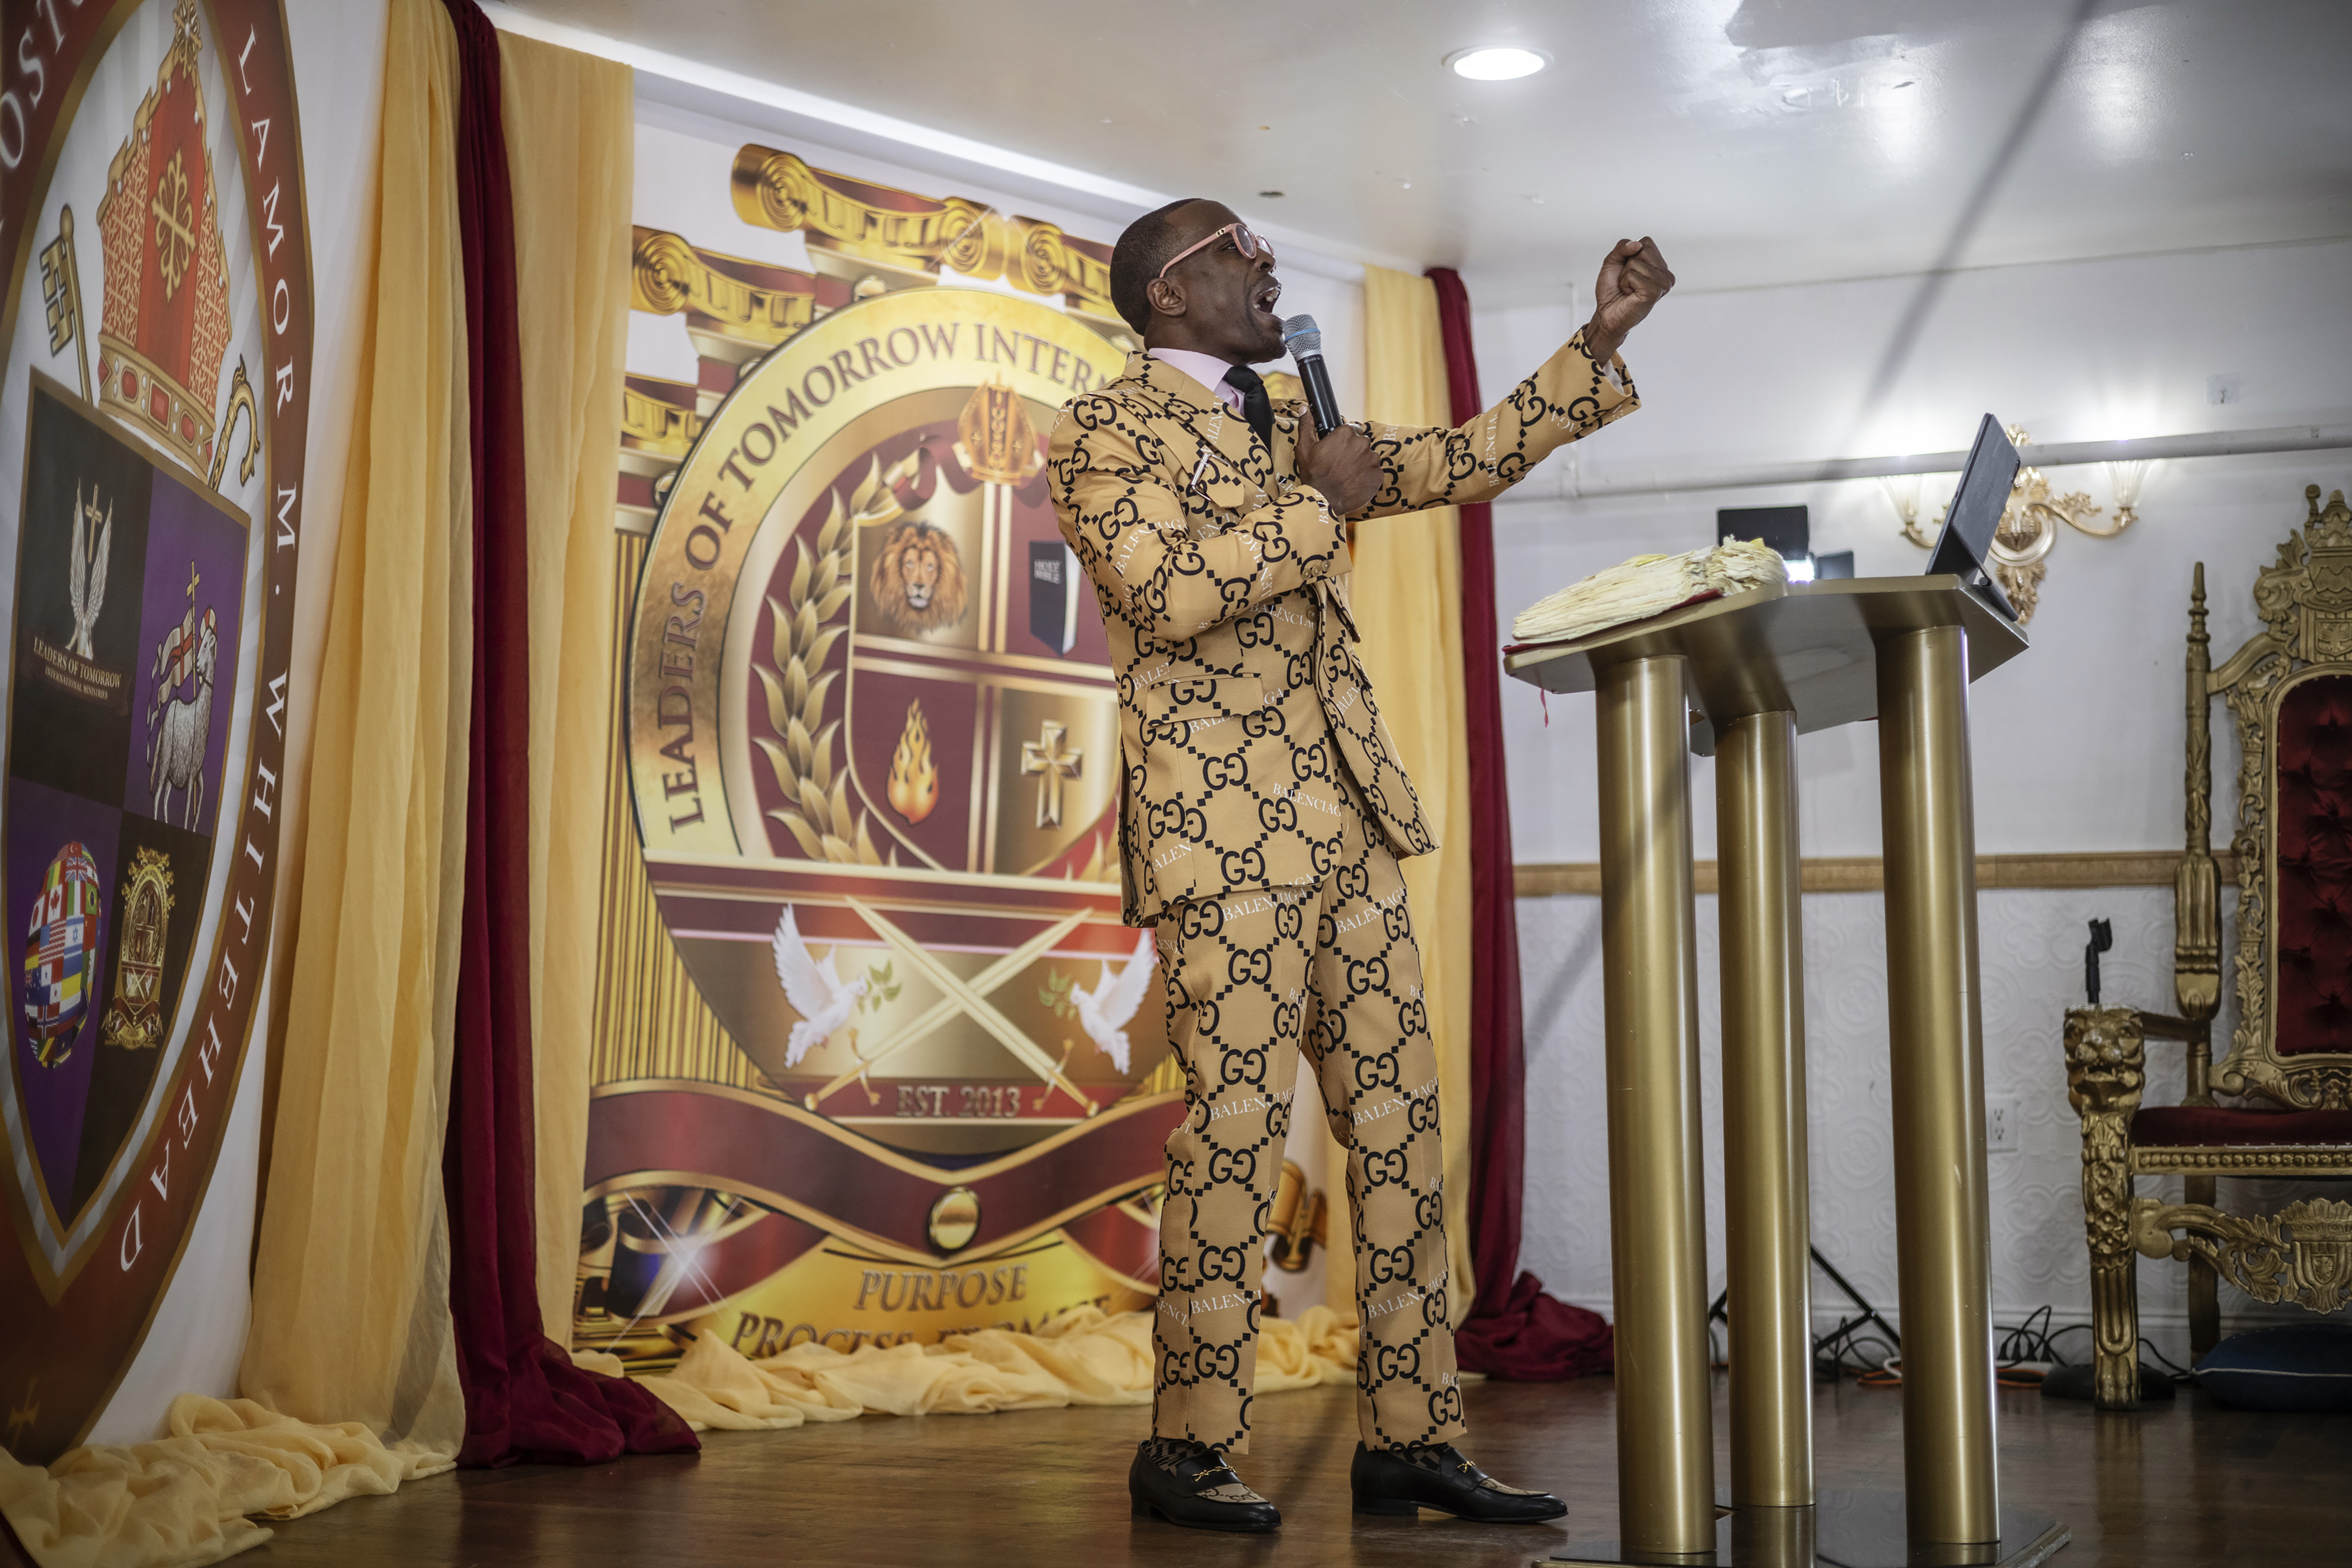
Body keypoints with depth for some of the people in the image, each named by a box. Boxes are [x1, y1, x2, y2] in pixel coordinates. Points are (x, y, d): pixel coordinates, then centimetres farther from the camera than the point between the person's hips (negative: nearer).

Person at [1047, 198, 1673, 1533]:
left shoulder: (1292, 433, 24)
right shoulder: (1107, 432, 0)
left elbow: (1471, 460, 26)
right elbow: (1166, 591, -17)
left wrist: (1602, 341, 20)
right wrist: (1317, 511, -9)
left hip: (1352, 828, 8)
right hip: (1223, 828, -8)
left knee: (1401, 1128, 5)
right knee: (1237, 1129, -9)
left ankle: (1412, 1439, 11)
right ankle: (1190, 1450, 3)